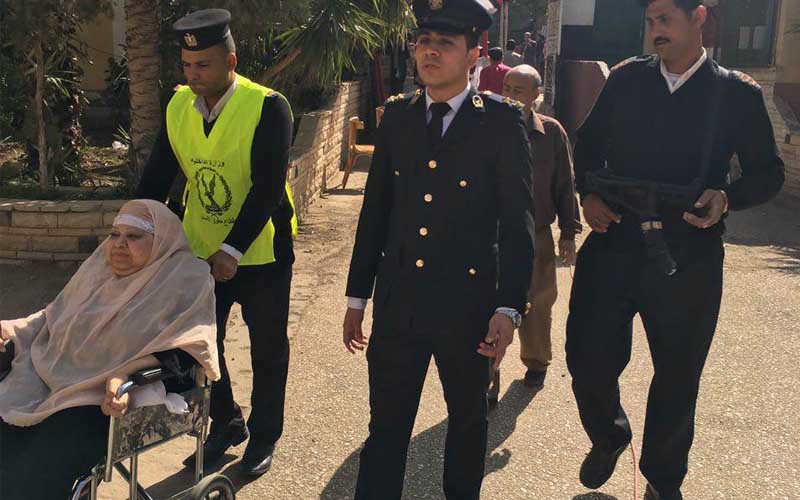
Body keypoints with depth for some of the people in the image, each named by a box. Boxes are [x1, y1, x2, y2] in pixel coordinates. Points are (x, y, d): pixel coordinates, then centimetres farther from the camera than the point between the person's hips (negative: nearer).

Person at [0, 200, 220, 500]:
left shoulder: (185, 280, -5)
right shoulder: (99, 266, 16)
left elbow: (180, 350, -13)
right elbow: (58, 315, 25)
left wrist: (129, 377, -27)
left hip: (109, 396, -6)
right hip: (54, 375, 7)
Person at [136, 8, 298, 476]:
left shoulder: (268, 107, -20)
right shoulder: (178, 106, -3)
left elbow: (268, 188, -24)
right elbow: (156, 178, 1)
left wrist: (233, 250, -28)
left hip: (260, 254, -5)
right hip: (200, 250, 5)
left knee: (268, 351, 12)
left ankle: (264, 436, 32)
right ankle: (226, 424, 36)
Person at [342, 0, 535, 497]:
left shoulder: (502, 121, -6)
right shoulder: (397, 116, 5)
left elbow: (518, 221, -8)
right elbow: (375, 209, 8)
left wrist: (509, 308, -14)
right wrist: (358, 295, 9)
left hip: (467, 304, -2)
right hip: (397, 303, 3)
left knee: (468, 419, 18)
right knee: (386, 424, 8)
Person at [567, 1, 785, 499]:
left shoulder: (738, 93, -1)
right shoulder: (626, 78, 5)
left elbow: (768, 171, 4)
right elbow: (589, 140, 14)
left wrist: (727, 197, -15)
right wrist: (589, 192, -3)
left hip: (687, 257, -1)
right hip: (614, 244, 1)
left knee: (678, 378, 12)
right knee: (588, 360, 2)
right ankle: (608, 438, 36)